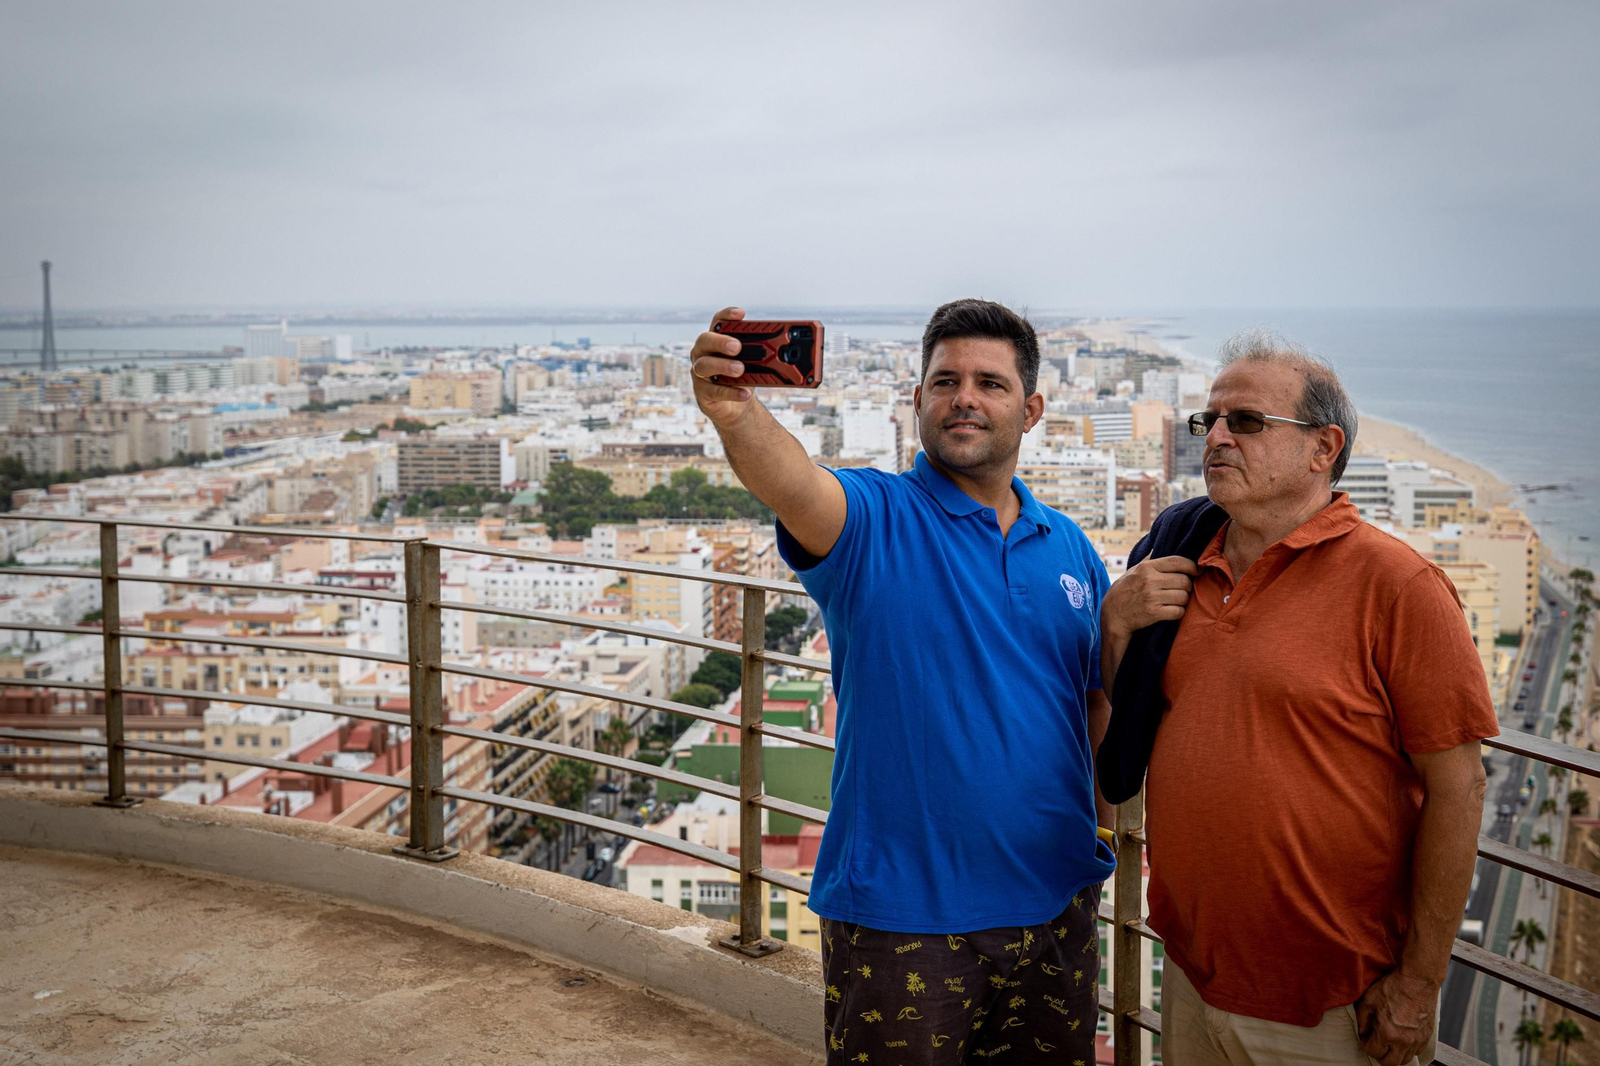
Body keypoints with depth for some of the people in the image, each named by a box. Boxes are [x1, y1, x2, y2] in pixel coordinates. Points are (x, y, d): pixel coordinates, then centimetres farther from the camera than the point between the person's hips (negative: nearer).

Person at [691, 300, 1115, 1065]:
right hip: (899, 913, -4)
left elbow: (1099, 701, 15)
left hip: (1055, 907, 5)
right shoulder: (873, 520, -9)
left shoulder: (1070, 549, 7)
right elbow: (789, 485, -32)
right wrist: (736, 414, -52)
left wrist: (1103, 825, 6)